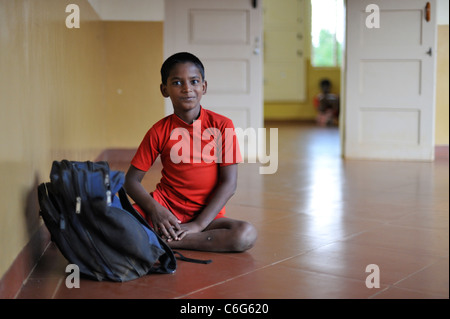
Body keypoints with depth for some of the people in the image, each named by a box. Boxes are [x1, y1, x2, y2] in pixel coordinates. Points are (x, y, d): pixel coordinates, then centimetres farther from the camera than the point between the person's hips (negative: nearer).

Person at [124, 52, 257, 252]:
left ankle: (163, 240, -22)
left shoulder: (221, 126, -4)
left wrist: (199, 224, -16)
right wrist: (154, 208, -18)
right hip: (165, 207, -1)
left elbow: (229, 183, -7)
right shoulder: (159, 131, -1)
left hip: (206, 214, 2)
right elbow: (132, 180, 1)